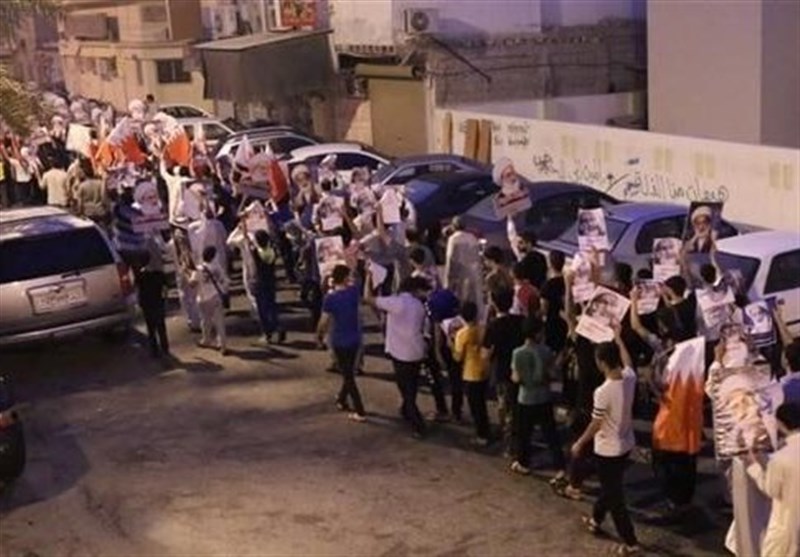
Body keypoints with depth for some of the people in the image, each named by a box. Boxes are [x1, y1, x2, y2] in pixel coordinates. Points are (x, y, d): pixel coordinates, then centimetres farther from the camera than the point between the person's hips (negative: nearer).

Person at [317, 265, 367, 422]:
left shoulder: (330, 297, -19)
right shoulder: (354, 290, -7)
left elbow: (324, 321, -14)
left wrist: (319, 336, 2)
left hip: (339, 341, -4)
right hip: (355, 338, 4)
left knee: (348, 376, 4)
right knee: (349, 372, 23)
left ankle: (360, 412, 4)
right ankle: (342, 400, 40)